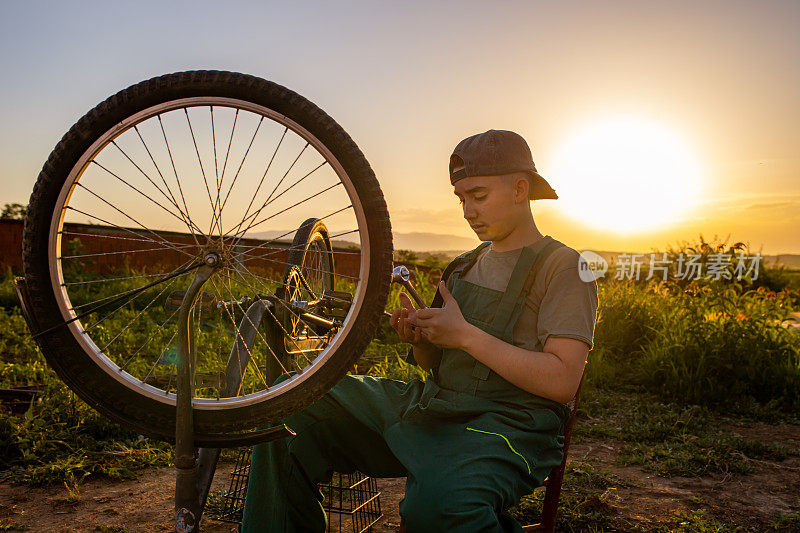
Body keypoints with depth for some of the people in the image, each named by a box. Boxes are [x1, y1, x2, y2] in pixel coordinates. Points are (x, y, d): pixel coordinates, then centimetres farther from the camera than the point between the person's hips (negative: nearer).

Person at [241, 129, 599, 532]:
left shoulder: (563, 266, -1)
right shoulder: (466, 265, 21)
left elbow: (562, 382, -14)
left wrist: (465, 335, -15)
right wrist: (418, 337, 0)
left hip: (505, 424, -6)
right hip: (430, 403, 7)